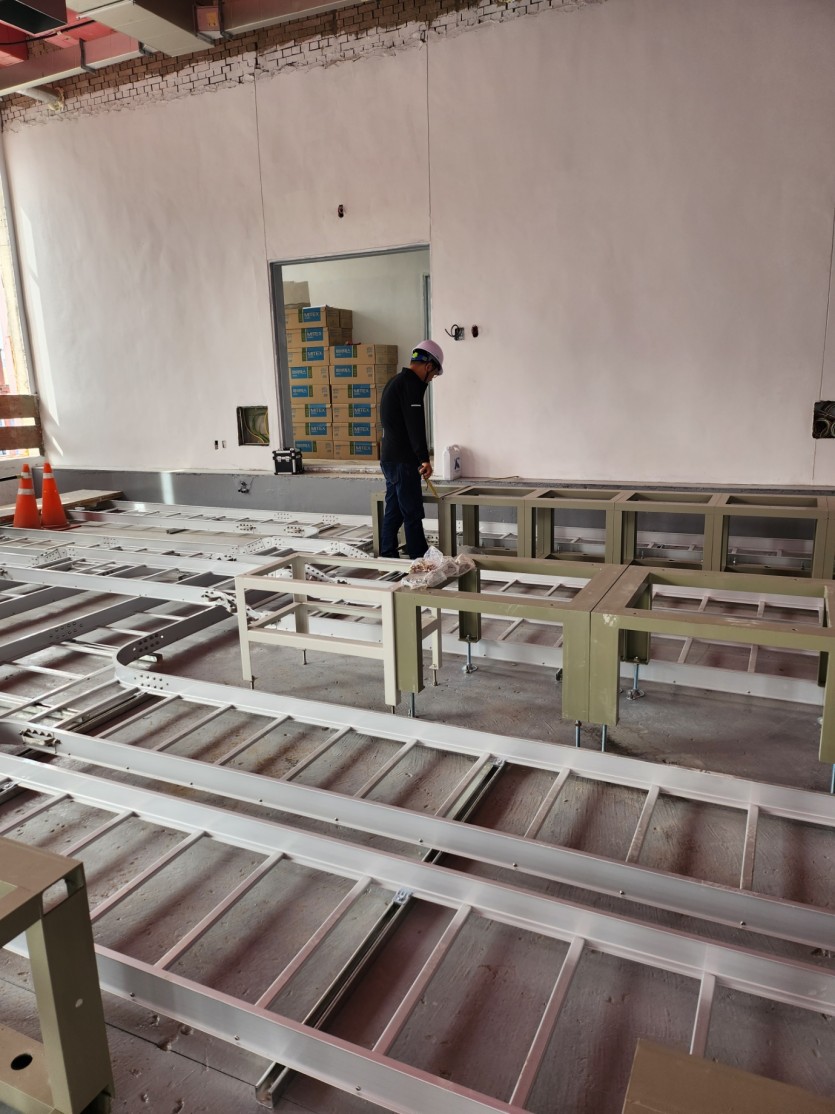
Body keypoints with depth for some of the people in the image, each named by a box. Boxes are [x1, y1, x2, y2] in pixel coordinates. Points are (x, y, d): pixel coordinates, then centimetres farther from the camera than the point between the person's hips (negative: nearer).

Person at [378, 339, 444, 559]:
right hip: (403, 461, -10)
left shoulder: (395, 381, 20)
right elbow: (415, 423, -20)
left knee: (393, 512, 12)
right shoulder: (411, 383, -12)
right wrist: (424, 458, -22)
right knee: (413, 515, -5)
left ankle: (387, 557, 16)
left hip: (389, 458, 10)